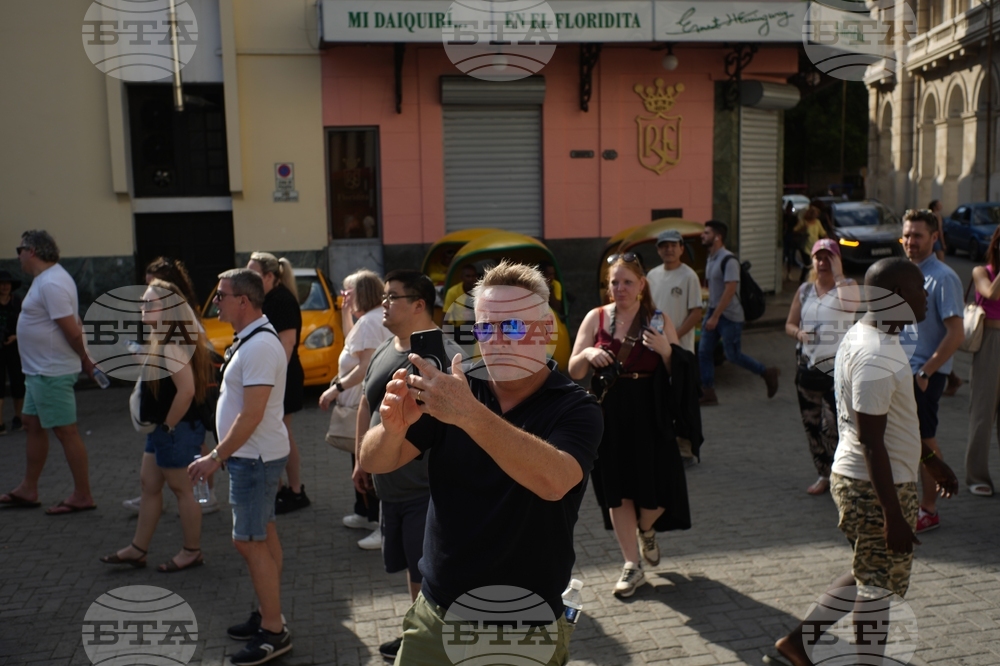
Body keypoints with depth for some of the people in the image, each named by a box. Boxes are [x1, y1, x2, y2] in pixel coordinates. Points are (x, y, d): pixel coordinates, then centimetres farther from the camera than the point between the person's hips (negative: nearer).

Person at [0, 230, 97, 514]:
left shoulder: (51, 284, -21)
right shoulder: (47, 278, 13)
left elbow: (72, 330, -25)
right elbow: (75, 326, 15)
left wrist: (85, 361, -12)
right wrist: (85, 361, 13)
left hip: (51, 373, -11)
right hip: (40, 370, 11)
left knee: (66, 431, -3)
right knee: (32, 424, 17)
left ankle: (82, 496, 6)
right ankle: (28, 490, 28)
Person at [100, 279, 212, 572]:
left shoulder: (171, 345, -22)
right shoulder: (162, 341, 10)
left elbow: (187, 389, -30)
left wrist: (169, 425, -20)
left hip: (176, 430, -10)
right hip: (161, 429, 10)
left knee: (181, 489, 2)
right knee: (149, 485, 16)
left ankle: (192, 551, 16)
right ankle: (138, 549, 26)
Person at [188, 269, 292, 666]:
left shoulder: (259, 346, -23)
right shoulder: (250, 339, 10)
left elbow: (252, 415, -26)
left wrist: (216, 457, -20)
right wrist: (223, 454, 18)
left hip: (255, 458, -10)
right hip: (253, 455, 10)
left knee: (249, 542, -5)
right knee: (264, 536, 16)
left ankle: (274, 632, 4)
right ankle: (268, 615, 28)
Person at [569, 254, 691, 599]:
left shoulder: (658, 321, 0)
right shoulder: (596, 318, 2)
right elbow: (573, 372, 3)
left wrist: (666, 350, -19)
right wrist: (587, 354, -18)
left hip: (648, 417, -1)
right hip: (608, 415, 1)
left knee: (656, 487, 2)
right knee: (618, 492, 8)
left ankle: (646, 531, 38)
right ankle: (632, 565, 23)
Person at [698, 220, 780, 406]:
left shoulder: (729, 260, -18)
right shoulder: (710, 259, 10)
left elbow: (730, 290, -23)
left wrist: (715, 316, -25)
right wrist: (710, 314, 16)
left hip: (729, 316, -8)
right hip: (713, 312, 8)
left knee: (732, 355, -2)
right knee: (703, 352, 2)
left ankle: (767, 373, 19)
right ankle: (708, 394, 7)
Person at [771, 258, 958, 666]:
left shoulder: (865, 337, 8)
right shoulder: (876, 358, -24)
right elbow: (871, 443, -25)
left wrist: (931, 459, 25)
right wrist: (894, 516, -23)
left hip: (855, 479, 10)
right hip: (877, 487, -10)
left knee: (868, 576, 22)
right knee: (882, 589, 6)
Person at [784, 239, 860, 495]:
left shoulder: (847, 285, -3)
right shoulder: (805, 290, 10)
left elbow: (851, 304, -27)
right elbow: (789, 324, 14)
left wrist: (838, 275, -19)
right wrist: (799, 333, -8)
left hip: (838, 370, -5)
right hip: (808, 367, 5)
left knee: (833, 426, -11)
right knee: (811, 424, 11)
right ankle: (824, 475, 26)